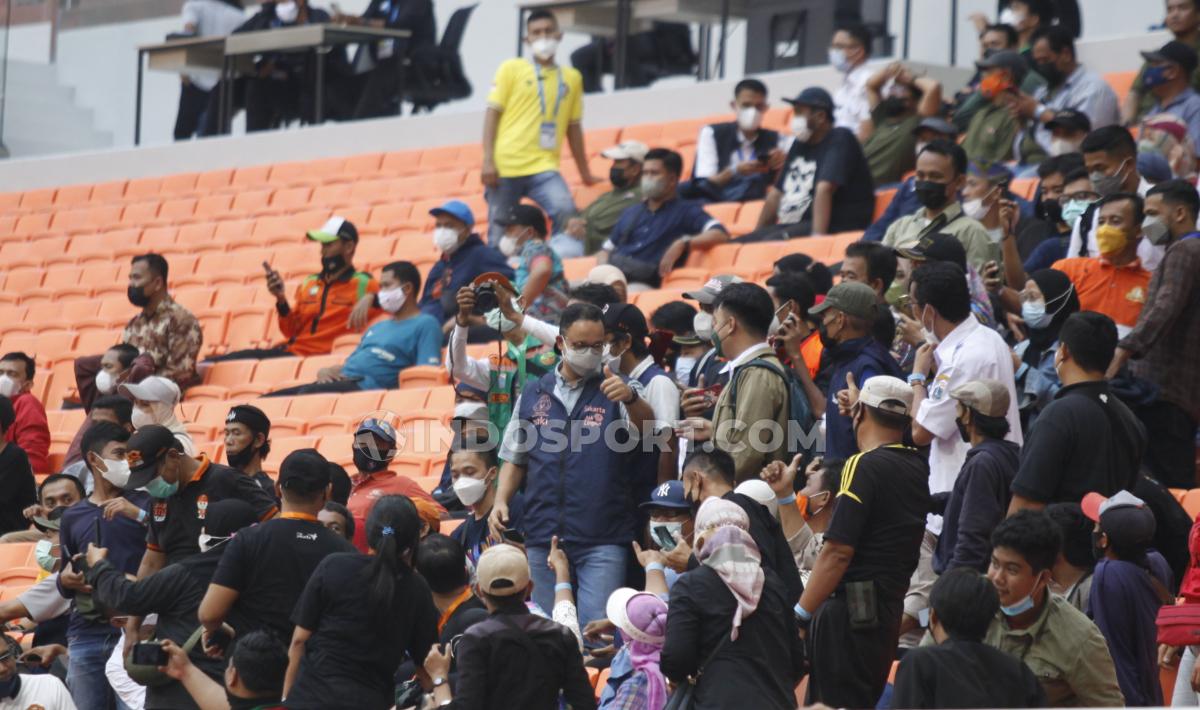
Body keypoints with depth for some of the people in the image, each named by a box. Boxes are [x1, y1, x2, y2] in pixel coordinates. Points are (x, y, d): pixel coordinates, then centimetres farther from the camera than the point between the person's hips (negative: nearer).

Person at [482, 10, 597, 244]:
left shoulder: (572, 78, 13)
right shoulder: (512, 69, 5)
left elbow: (574, 127, 17)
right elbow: (492, 113, 1)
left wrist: (585, 173, 17)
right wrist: (488, 160, -9)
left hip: (544, 167, 1)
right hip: (506, 166, -1)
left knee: (566, 210, -25)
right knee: (499, 236, 1)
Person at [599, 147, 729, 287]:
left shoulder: (686, 211, 10)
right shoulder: (630, 213, 29)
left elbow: (721, 234, -5)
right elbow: (606, 249, 31)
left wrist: (683, 244, -18)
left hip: (644, 279, -5)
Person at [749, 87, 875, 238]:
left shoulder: (840, 139, -8)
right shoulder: (800, 144, 18)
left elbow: (824, 189, -21)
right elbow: (777, 193, 20)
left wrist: (817, 237, -32)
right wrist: (757, 235, 15)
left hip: (833, 228, -9)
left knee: (771, 243, -33)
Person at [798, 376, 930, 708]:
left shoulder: (864, 466, -14)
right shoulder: (917, 468, 9)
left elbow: (838, 553, -19)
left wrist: (800, 615, -16)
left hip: (850, 609, -9)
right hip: (890, 609, 9)